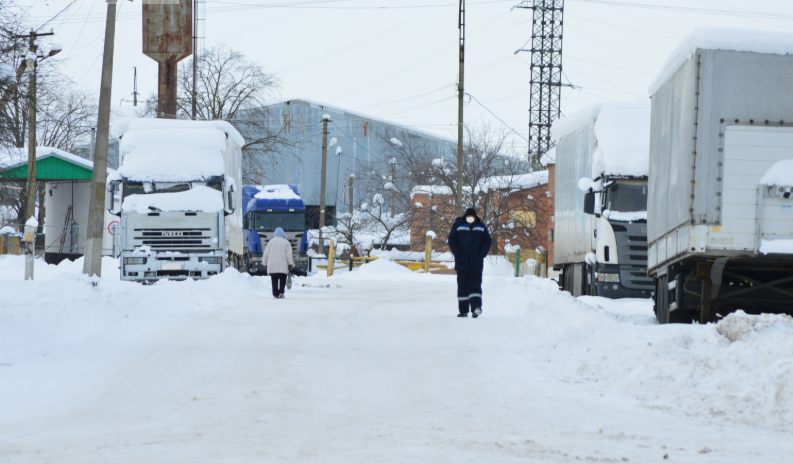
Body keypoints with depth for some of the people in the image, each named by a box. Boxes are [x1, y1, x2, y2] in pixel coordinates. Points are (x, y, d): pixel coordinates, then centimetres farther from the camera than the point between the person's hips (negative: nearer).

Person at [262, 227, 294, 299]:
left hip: (272, 266, 1)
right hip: (283, 266, -1)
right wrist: (290, 264, -2)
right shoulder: (286, 242, 3)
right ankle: (281, 292, -3)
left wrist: (265, 263, 18)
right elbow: (289, 255, -4)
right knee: (282, 279, 12)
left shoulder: (270, 242, 10)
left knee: (274, 280, 3)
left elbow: (265, 254, 10)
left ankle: (275, 294, -2)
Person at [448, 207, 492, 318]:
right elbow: (452, 240, 2)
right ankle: (463, 311, 8)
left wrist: (481, 254, -5)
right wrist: (458, 254, -8)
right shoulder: (457, 226, 4)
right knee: (462, 287, 4)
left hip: (476, 264, 0)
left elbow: (488, 241, 8)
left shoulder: (481, 227, 7)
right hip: (462, 263, 0)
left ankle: (476, 306, -18)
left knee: (475, 286, -8)